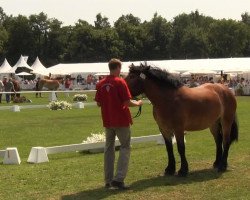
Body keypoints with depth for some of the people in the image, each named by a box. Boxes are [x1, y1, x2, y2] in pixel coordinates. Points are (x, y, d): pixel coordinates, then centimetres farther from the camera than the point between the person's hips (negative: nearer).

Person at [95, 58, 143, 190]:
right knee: (125, 147, 3)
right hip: (121, 120, -5)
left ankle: (108, 180, 15)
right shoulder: (120, 82, -13)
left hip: (107, 121, 5)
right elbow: (127, 102, -16)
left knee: (109, 148, 14)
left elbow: (98, 103, 8)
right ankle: (119, 179, -9)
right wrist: (138, 103, 2)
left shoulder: (101, 84, 3)